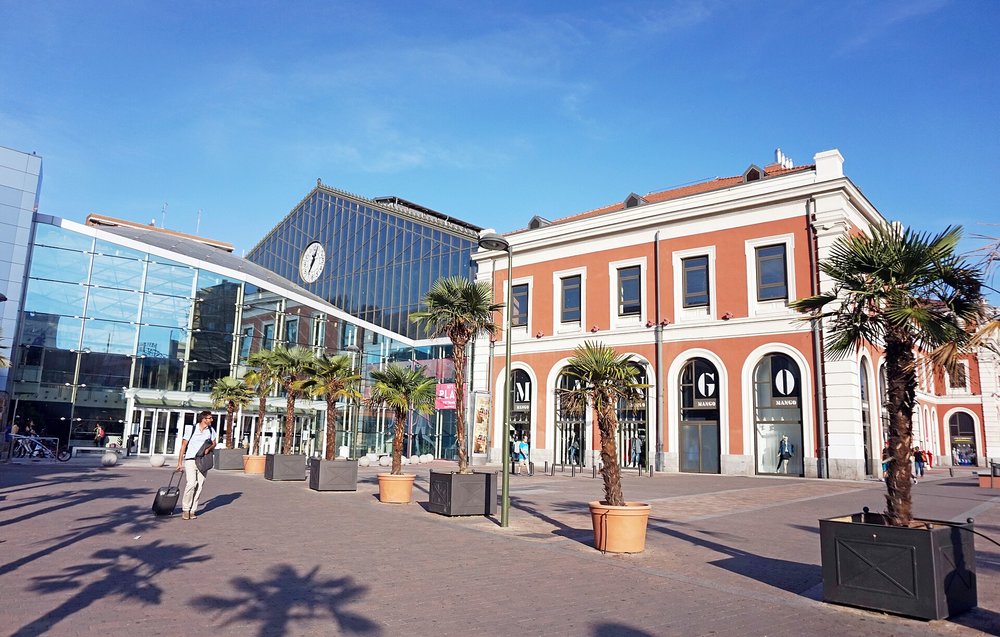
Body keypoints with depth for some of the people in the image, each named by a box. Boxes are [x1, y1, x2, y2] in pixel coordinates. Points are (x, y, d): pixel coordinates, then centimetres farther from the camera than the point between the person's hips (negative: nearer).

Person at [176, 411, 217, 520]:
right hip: (190, 459, -4)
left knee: (200, 485, 1)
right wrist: (180, 462, -2)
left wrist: (209, 448, -4)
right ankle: (185, 509, -2)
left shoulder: (211, 430, 8)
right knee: (191, 483, -16)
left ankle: (192, 510, 11)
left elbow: (214, 443, 19)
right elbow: (183, 446, -1)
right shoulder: (191, 429, -5)